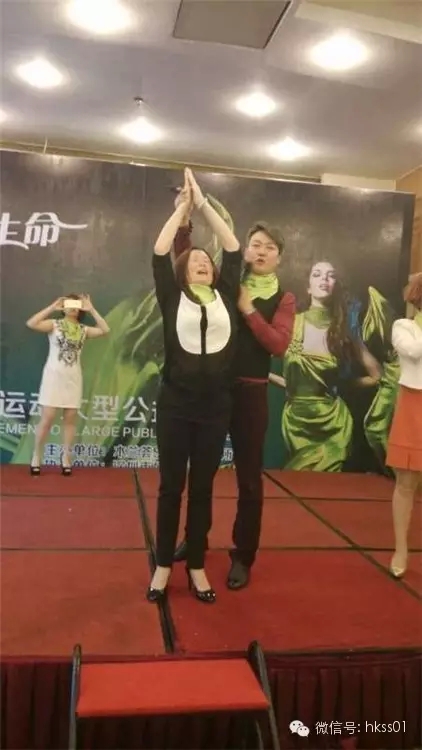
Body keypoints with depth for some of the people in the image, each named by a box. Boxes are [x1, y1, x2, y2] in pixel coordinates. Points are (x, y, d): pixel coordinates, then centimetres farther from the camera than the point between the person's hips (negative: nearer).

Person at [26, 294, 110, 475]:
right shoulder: (54, 324, 1)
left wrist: (91, 309, -4)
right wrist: (52, 307, -11)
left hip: (73, 378, 3)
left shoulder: (83, 330, 8)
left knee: (70, 419, 5)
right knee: (47, 418, -4)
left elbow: (105, 330, -5)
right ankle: (36, 457, 9)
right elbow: (31, 324, -14)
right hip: (54, 375, -3)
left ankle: (66, 458, 14)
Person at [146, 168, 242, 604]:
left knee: (202, 489, 11)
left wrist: (204, 203, 10)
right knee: (171, 487, 8)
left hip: (216, 407, 2)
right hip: (175, 405, -2)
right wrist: (183, 206, 6)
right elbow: (159, 253, -2)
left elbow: (234, 249, 8)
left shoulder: (225, 295, 10)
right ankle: (163, 565, 22)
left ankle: (196, 566, 24)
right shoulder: (173, 298, 5)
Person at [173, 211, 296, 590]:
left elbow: (279, 345, -12)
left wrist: (249, 310, -14)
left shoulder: (283, 299, 2)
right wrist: (185, 220, -14)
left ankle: (243, 557, 22)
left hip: (250, 392, -1)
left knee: (249, 477, 7)